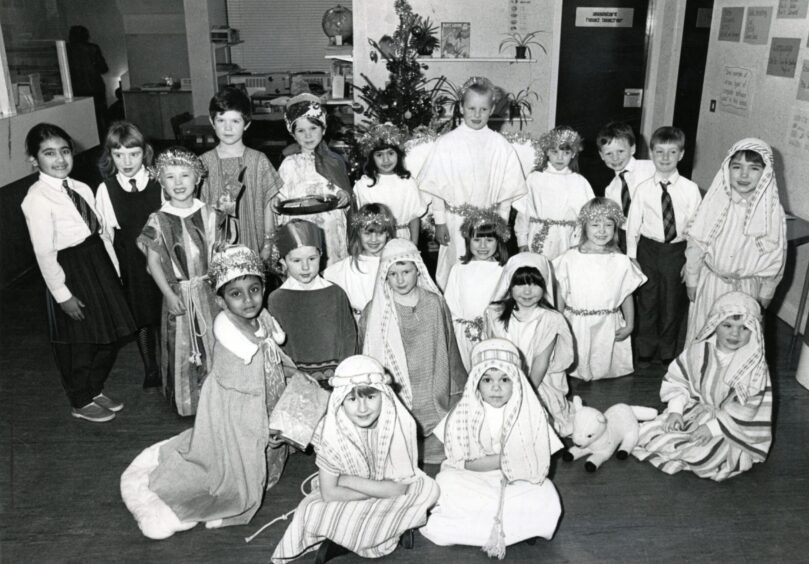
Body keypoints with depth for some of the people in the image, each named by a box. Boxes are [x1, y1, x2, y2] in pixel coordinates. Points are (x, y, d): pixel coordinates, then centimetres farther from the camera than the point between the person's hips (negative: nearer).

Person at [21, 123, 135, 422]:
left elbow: (101, 233, 8)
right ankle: (81, 403, 32)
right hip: (71, 274, -7)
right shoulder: (37, 199, -15)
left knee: (109, 338, 17)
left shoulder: (82, 189, 5)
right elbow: (44, 253, -17)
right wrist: (62, 294, -17)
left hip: (100, 267, 7)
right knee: (78, 344, 10)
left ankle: (95, 390, 40)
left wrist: (115, 271, 7)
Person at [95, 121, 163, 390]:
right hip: (128, 264, 1)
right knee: (141, 318, 14)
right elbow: (106, 234, 0)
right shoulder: (105, 189, -6)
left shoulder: (160, 183, -10)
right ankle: (151, 371, 34)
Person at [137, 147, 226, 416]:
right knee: (182, 346, 6)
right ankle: (188, 400, 22)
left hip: (210, 290, 2)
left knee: (216, 342, 11)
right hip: (179, 292, -2)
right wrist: (169, 294, -12)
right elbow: (153, 260, -7)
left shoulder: (210, 215, -1)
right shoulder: (158, 221, -7)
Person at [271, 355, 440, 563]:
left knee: (428, 489, -20)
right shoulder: (330, 429, -26)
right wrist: (380, 490, -24)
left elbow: (399, 489, -22)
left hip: (392, 492, 2)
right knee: (312, 513, -25)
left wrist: (350, 481, -23)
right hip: (345, 500, -2)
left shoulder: (401, 423, -27)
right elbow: (329, 493, -21)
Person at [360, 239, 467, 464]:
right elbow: (369, 360, 5)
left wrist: (457, 392, 11)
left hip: (434, 401, 1)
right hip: (393, 402, -1)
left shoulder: (435, 304, 0)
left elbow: (449, 349, 8)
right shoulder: (374, 311, -2)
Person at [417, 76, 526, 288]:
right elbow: (436, 187, -2)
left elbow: (507, 189, 5)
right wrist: (440, 222, -2)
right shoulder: (447, 143, -4)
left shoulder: (501, 145, 1)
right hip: (456, 221, -1)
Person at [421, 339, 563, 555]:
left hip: (519, 483, 1)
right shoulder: (462, 416, -13)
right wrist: (507, 459, -18)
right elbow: (461, 463, -11)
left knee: (546, 504, -23)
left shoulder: (531, 413, -12)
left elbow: (539, 467, -10)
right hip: (471, 482, 0)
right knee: (447, 483, -26)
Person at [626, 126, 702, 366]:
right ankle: (645, 349, 31)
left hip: (677, 250, 0)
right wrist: (632, 257, -1)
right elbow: (633, 225, -1)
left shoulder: (691, 189, -6)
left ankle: (668, 350, 34)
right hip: (649, 249, 0)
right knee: (647, 300, 11)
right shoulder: (643, 189, -5)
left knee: (673, 302, 12)